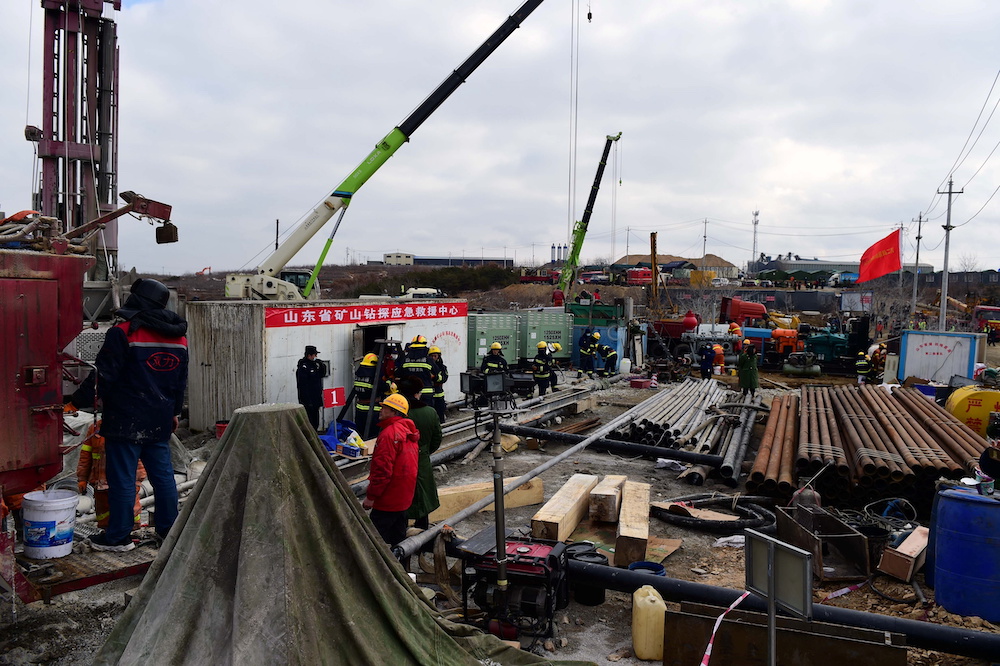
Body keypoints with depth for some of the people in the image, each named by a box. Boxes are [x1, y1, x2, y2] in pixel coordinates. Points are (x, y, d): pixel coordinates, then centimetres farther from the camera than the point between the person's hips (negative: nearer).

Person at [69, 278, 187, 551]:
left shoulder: (123, 334, -12)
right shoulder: (178, 337, 9)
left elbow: (104, 375, -13)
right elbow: (181, 381, 16)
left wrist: (79, 400, -1)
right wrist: (174, 411, 26)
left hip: (126, 421, -6)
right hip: (160, 421, 6)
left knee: (122, 478, 2)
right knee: (163, 474, 13)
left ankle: (118, 536, 11)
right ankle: (168, 527, 22)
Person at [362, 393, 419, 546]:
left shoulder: (389, 433, -20)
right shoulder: (408, 432, 10)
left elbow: (382, 469, -24)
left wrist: (371, 496, -17)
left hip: (387, 499, -10)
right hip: (404, 498, 10)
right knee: (398, 537, 19)